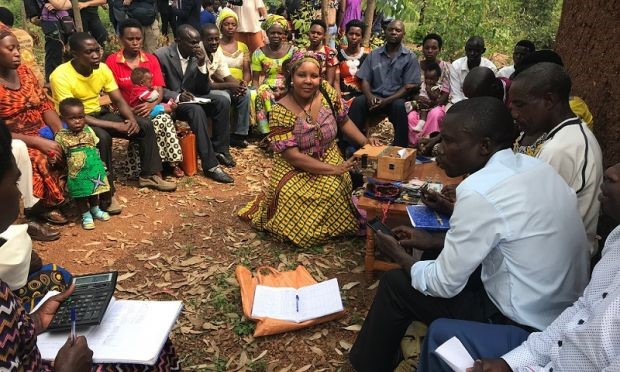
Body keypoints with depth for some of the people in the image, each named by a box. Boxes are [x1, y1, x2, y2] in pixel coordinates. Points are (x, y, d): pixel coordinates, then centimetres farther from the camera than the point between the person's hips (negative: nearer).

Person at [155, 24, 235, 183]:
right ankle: (210, 165, -35)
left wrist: (202, 65, -16)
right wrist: (177, 96, -29)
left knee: (222, 101, -18)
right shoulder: (161, 55, -14)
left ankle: (220, 150, -10)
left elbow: (205, 90, -1)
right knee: (196, 110, -35)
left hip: (191, 98, 6)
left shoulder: (197, 56, 0)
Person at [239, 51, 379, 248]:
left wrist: (366, 142, -9)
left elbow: (344, 121, 7)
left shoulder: (327, 92, -6)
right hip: (296, 170, -3)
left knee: (335, 191, -23)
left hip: (331, 159, 4)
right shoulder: (281, 111, -19)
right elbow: (293, 156, -22)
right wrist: (332, 169, -25)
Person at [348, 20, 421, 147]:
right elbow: (365, 79, 9)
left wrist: (386, 101, -16)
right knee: (358, 102, -27)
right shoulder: (374, 54, 14)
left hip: (396, 99, -2)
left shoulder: (410, 58, 4)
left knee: (399, 106, -36)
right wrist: (370, 96, -14)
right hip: (375, 97, 2)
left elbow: (409, 87, -3)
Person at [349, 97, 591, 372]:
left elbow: (445, 285, -16)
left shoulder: (479, 190, -26)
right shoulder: (533, 166, 0)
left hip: (523, 325, -8)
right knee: (434, 259, 20)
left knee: (396, 284, 2)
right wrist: (432, 241, 13)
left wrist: (401, 257, 1)